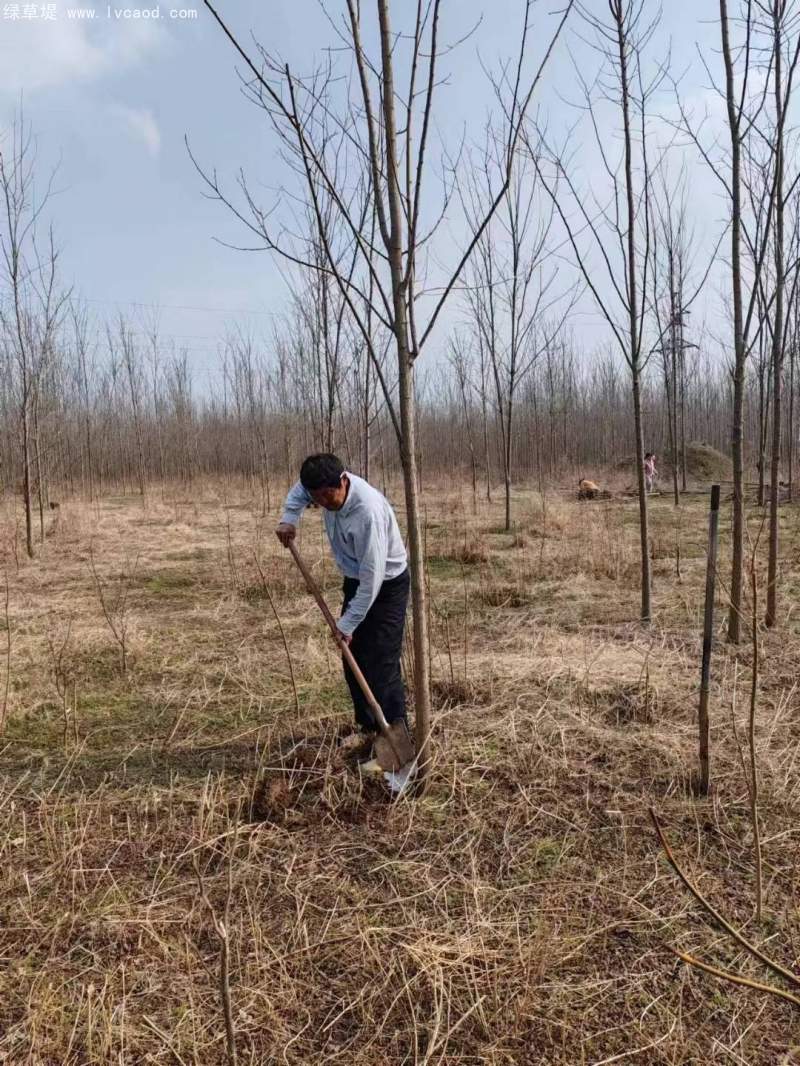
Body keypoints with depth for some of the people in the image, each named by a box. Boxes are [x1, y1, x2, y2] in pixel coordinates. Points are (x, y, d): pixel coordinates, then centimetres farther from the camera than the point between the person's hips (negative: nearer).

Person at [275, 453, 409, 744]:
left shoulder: (368, 510, -36)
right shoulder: (328, 486, -12)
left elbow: (373, 575, -33)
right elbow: (299, 489, 14)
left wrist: (347, 624, -27)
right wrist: (289, 518, -6)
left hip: (386, 585, -8)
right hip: (355, 581, 8)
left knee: (382, 665, -12)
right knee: (353, 660, 12)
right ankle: (368, 727, 25)